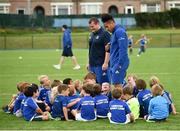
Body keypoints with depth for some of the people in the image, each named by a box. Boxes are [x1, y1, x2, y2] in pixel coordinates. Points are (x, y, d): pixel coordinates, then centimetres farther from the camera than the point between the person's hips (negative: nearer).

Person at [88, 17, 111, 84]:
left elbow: (108, 50, -14)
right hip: (92, 65, 8)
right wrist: (89, 63, 21)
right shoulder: (92, 35, 16)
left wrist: (106, 63, -20)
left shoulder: (104, 34, -9)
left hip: (101, 65, -8)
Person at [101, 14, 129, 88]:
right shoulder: (114, 32, 18)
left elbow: (122, 49, -19)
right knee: (117, 85, 9)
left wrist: (119, 65, -21)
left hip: (119, 63, -10)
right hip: (114, 64, 10)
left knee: (117, 85, -12)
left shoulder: (119, 31, -12)